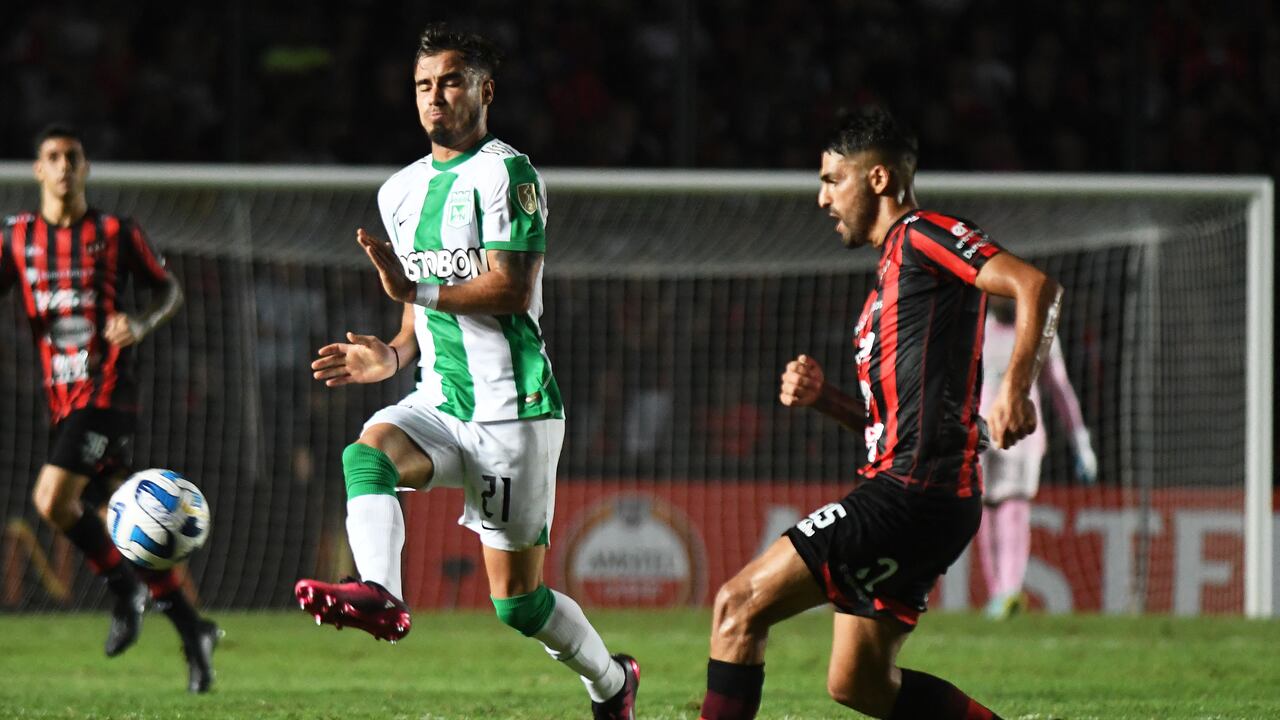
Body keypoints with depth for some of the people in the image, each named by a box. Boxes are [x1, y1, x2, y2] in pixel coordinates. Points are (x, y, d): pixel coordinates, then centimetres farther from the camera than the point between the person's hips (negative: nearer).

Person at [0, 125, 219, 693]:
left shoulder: (116, 233, 1)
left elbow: (170, 290, 9)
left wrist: (141, 324, -11)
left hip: (107, 390, -5)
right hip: (60, 397, 5)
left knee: (52, 500, -22)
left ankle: (124, 586, -1)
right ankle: (192, 631, 16)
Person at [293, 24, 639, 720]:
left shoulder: (506, 173, -8)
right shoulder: (400, 191, 17)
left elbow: (514, 289, -17)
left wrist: (416, 290, -24)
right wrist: (392, 357, 6)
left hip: (512, 407, -6)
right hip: (439, 401, 6)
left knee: (517, 600, -2)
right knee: (367, 450, -29)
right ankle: (380, 596, -52)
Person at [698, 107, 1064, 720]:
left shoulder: (924, 235, -5)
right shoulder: (891, 274, 25)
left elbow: (1035, 286, -19)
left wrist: (1015, 387, -30)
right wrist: (824, 398, 9)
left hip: (913, 489, -11)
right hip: (904, 491, 11)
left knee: (741, 603, -12)